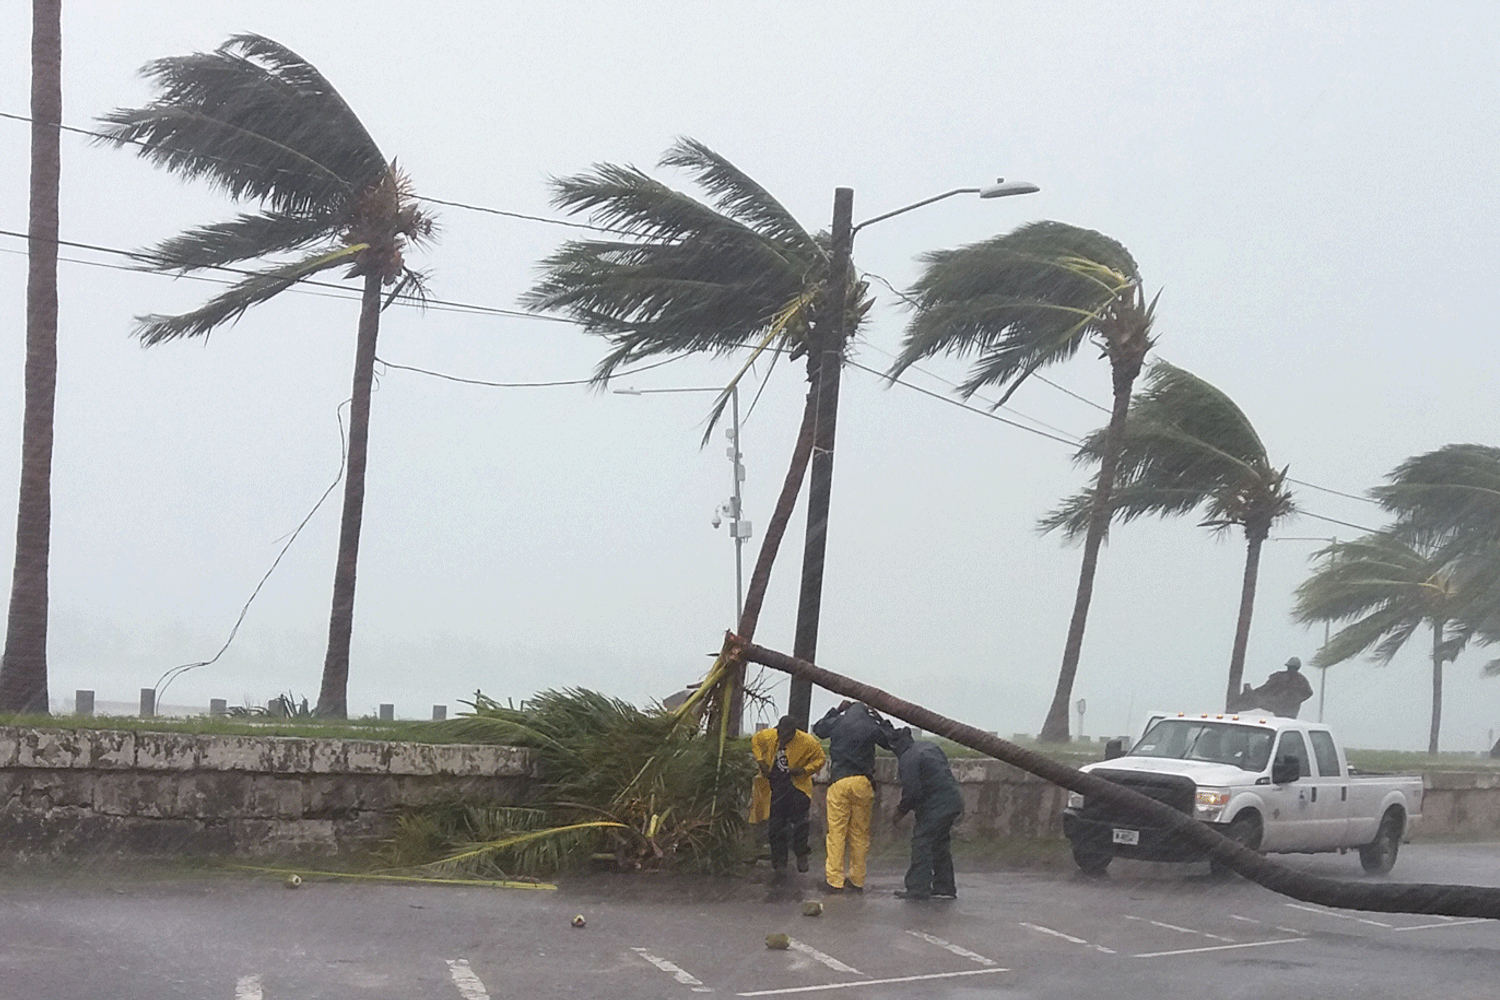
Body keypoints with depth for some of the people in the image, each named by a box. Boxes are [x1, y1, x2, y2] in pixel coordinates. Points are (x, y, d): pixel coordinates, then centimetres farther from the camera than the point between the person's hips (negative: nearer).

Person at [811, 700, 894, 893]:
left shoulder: (837, 723, 7)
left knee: (836, 832, -2)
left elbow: (818, 729, 27)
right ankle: (857, 881, 10)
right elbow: (891, 741, 18)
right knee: (860, 834, 8)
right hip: (863, 783, 1)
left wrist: (836, 710, 33)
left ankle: (834, 880, -7)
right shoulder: (872, 727, 5)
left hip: (839, 781, -1)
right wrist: (881, 720, 24)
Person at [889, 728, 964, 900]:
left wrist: (902, 810, -1)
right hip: (954, 801, 10)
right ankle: (945, 887, 19)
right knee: (941, 845, 16)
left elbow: (912, 791, -17)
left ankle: (918, 888, -6)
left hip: (935, 807, -10)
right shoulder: (930, 747, 18)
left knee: (922, 843, -5)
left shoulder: (908, 760, -12)